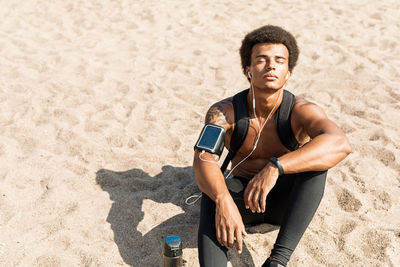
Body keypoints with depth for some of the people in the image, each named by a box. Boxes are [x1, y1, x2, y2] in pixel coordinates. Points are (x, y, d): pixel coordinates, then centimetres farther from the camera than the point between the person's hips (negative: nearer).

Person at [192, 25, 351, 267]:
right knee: (214, 190, -34)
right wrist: (223, 201, -50)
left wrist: (275, 167, -50)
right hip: (243, 200, 1)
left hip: (286, 201, 0)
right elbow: (203, 160, -30)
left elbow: (340, 144, -39)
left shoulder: (301, 111, -18)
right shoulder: (224, 112, -14)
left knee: (316, 155, -30)